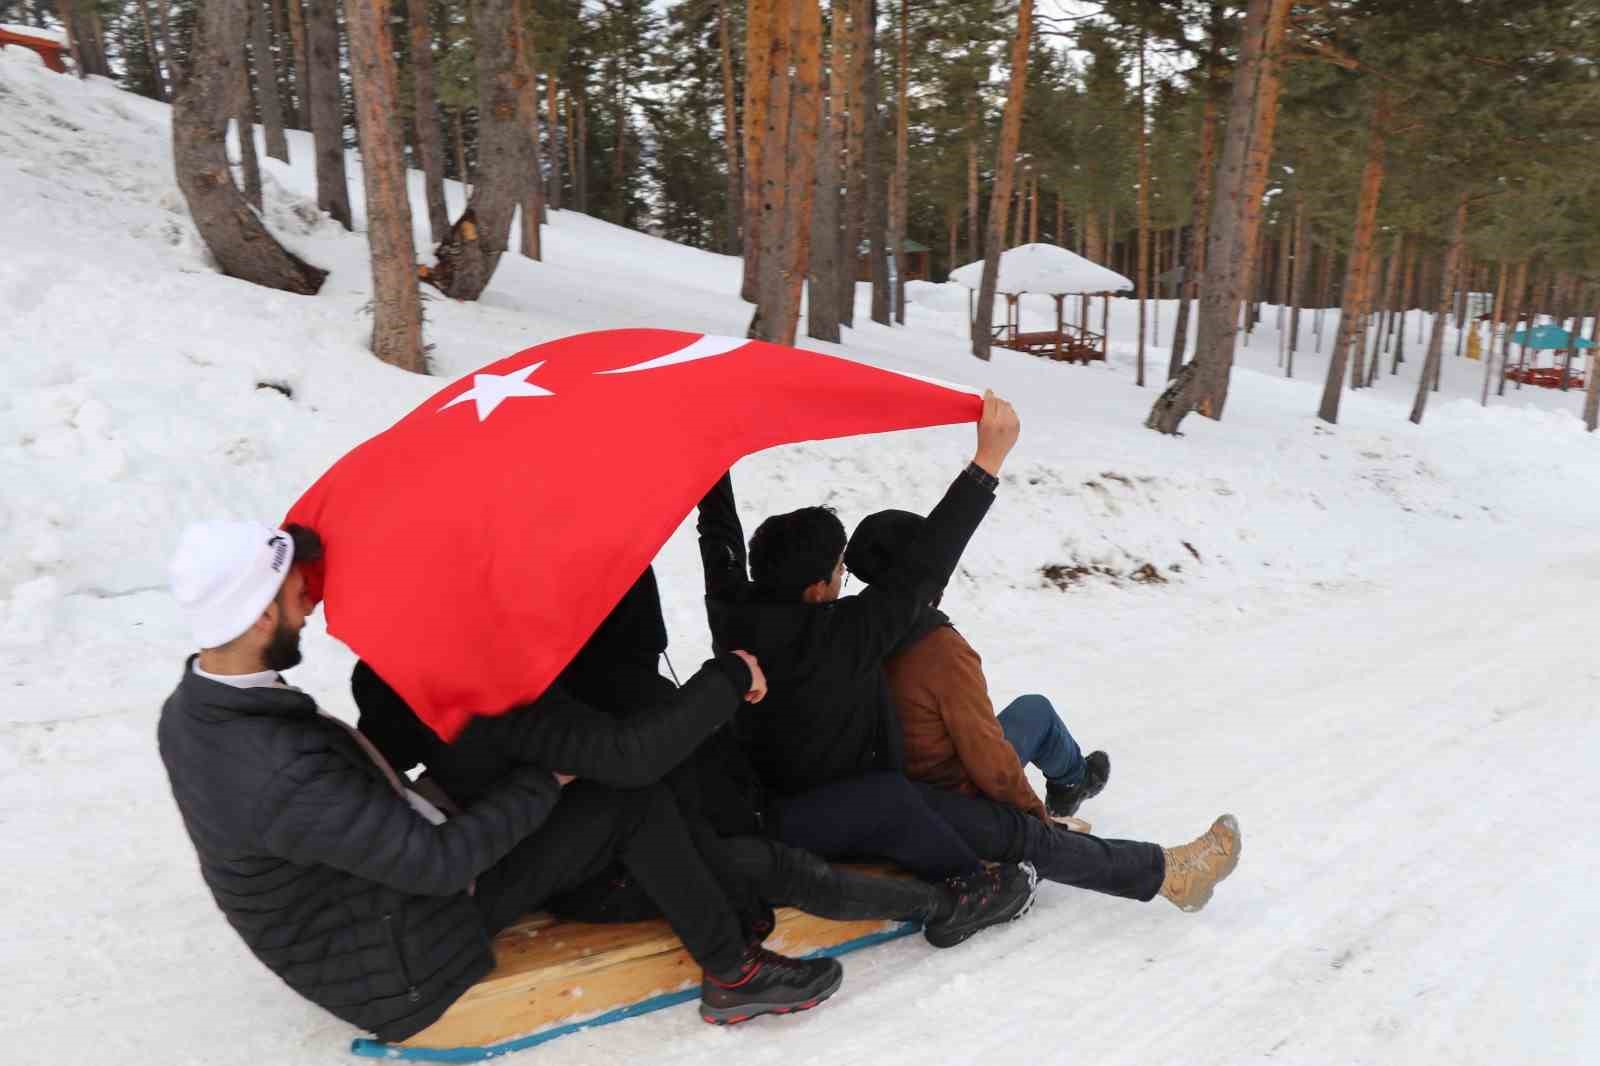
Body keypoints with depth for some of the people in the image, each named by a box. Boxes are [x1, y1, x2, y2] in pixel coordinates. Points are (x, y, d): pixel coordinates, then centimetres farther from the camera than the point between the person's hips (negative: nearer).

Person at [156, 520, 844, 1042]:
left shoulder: (187, 710, -6)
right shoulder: (282, 778, -37)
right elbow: (439, 862, -32)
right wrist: (546, 779, -19)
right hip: (402, 976, -9)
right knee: (630, 802, -13)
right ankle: (734, 976, 6)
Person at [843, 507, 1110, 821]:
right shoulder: (944, 652, -31)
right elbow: (987, 757, -26)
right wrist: (1032, 809, -10)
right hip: (954, 792, -6)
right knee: (1036, 709, 14)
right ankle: (1072, 781, 42)